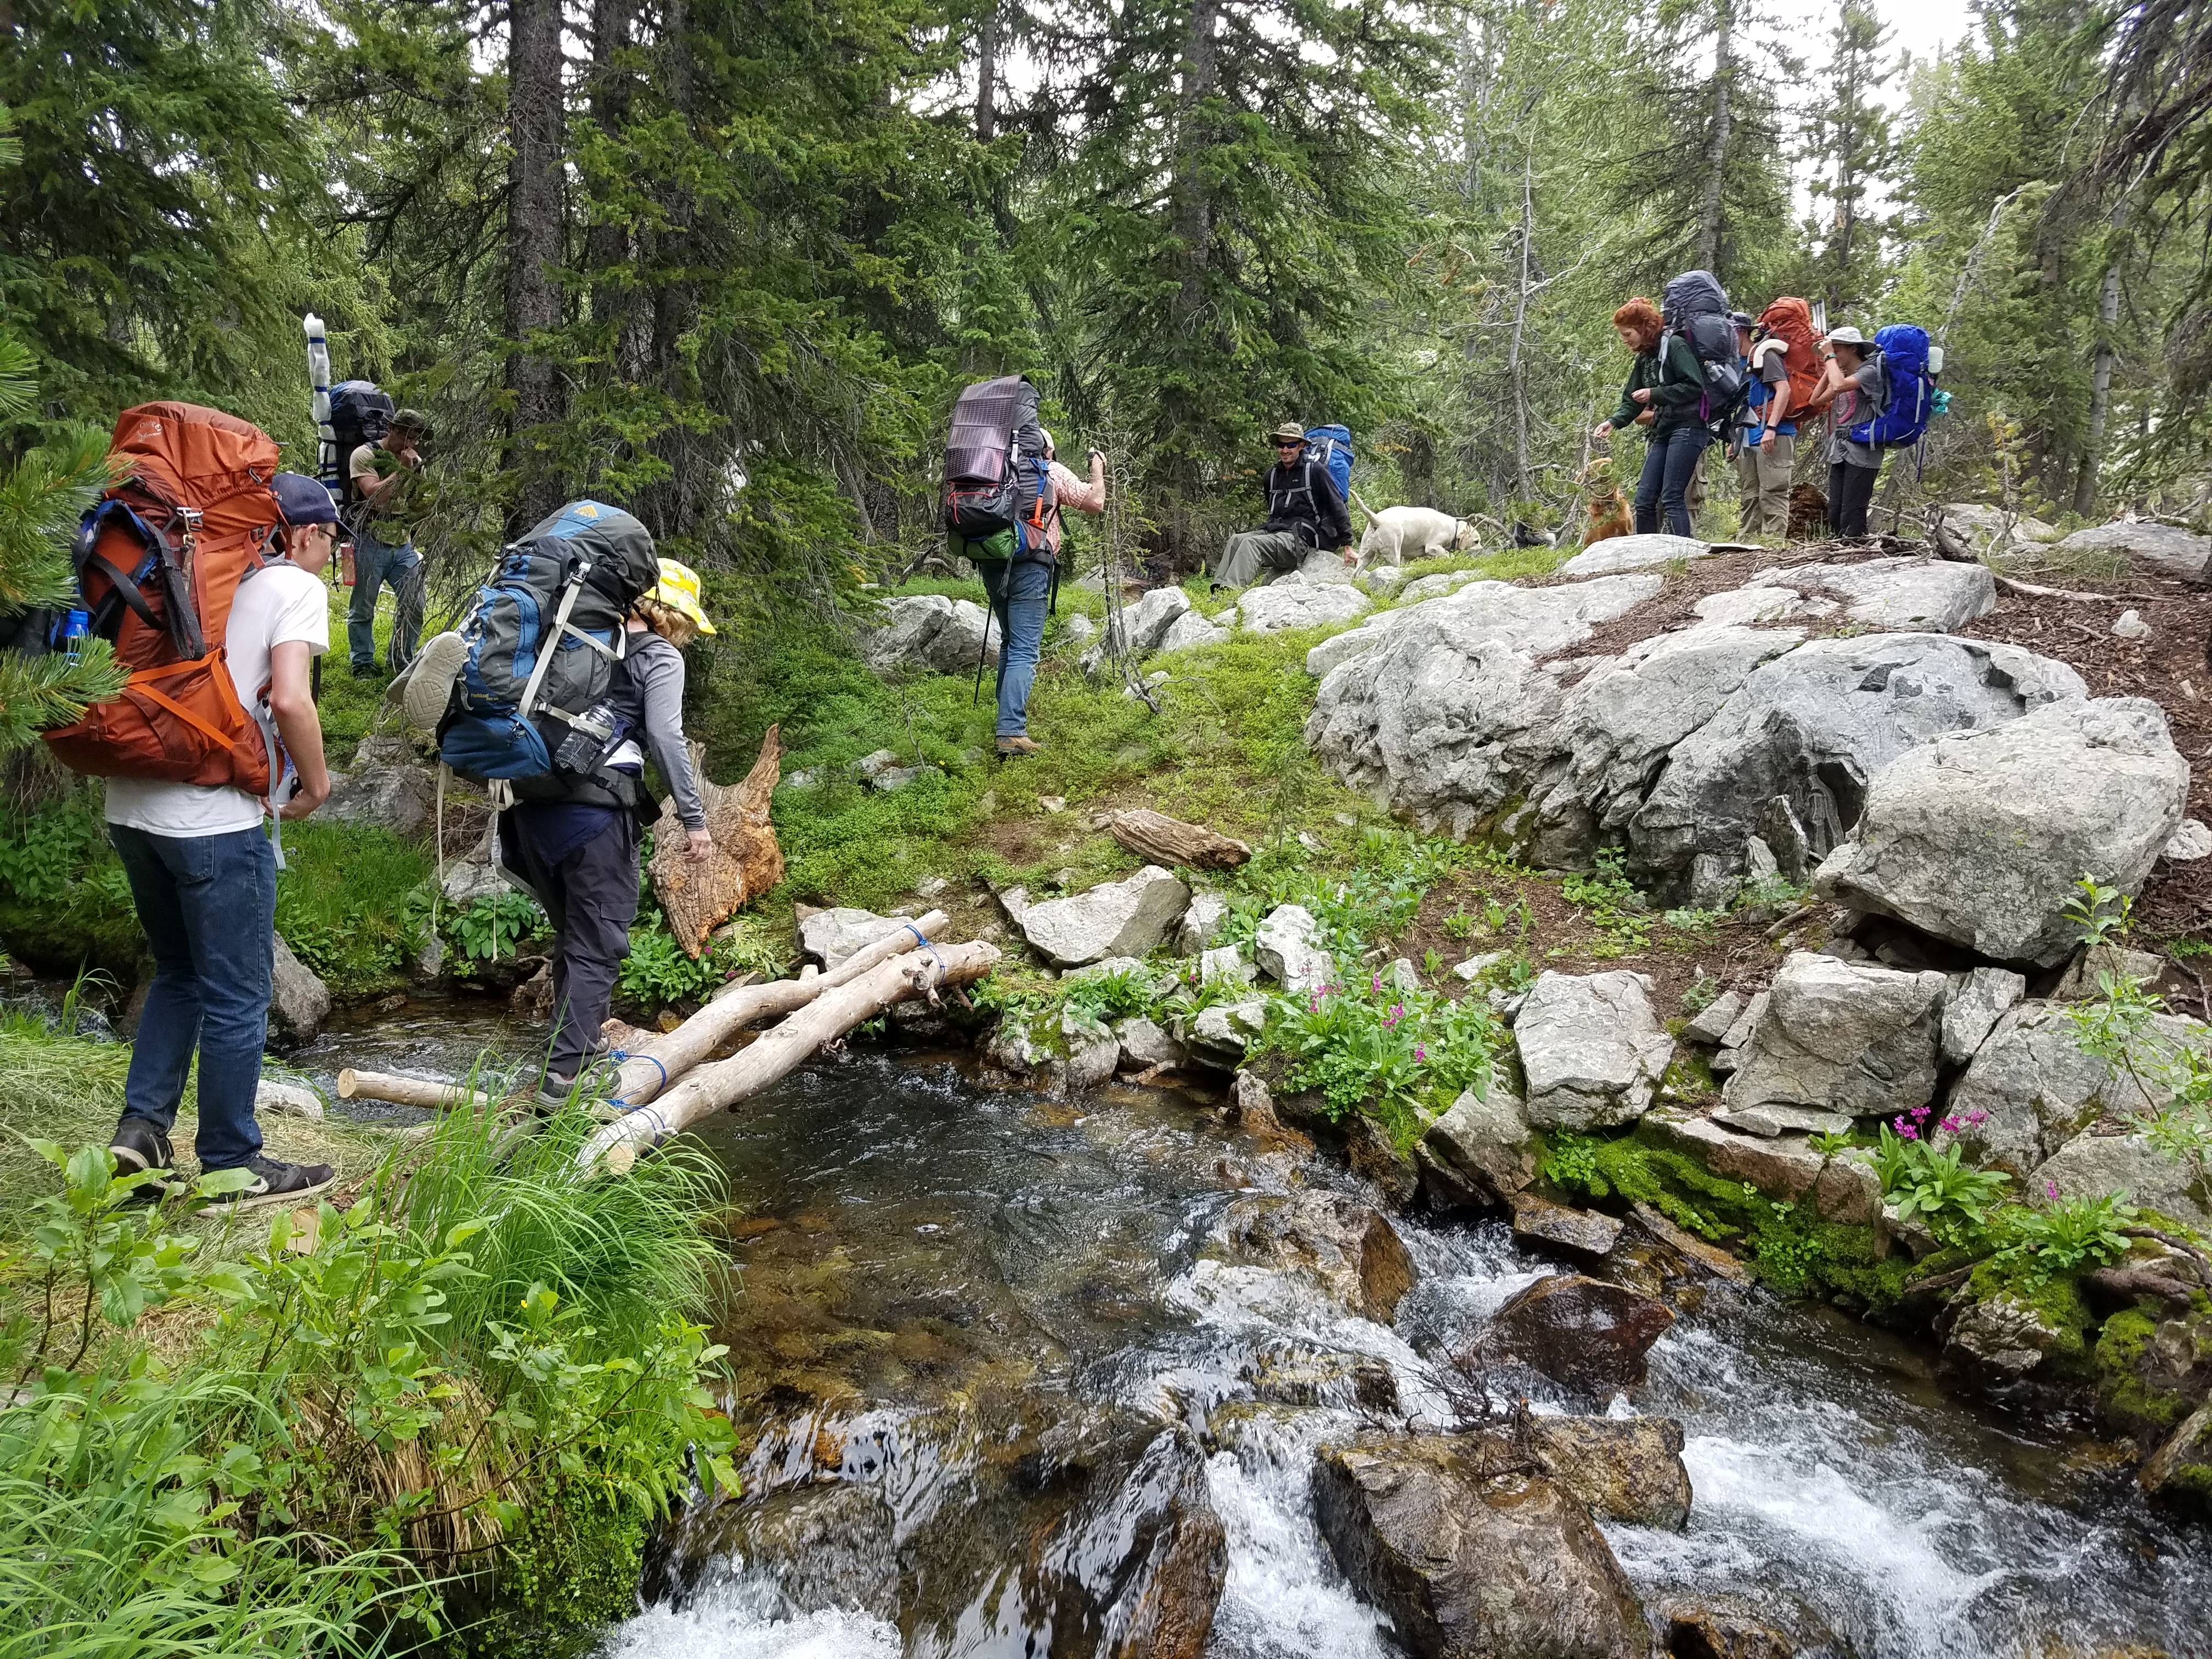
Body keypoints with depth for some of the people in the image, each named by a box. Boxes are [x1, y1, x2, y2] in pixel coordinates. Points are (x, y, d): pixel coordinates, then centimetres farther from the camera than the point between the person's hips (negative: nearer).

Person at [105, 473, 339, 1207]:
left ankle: (141, 1127, 19)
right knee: (237, 995, 4)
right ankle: (232, 1167, 14)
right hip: (211, 818, -7)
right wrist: (316, 782, -3)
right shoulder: (295, 586, -3)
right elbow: (289, 699, -17)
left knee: (179, 974, 23)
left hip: (130, 806, 7)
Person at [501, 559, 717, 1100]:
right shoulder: (660, 657, 2)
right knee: (598, 943, -2)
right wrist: (694, 818, -7)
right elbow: (666, 739, -9)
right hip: (597, 806, -7)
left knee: (572, 930, 20)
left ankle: (582, 1039, 31)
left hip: (536, 795, 7)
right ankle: (565, 1073, -8)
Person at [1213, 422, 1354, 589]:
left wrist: (1347, 545, -1)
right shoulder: (1272, 474, 19)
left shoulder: (1315, 470, -1)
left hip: (1301, 536, -7)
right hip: (1273, 530, 7)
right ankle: (1219, 587, -37)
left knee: (1251, 544, -31)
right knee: (1236, 540, -21)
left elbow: (1337, 507, 0)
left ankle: (1229, 591, -48)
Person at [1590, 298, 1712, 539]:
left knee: (1671, 497, -14)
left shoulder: (1675, 345, -7)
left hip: (1688, 427, -8)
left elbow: (1695, 387, -15)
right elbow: (1632, 402, 18)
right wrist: (1614, 422, 0)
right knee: (1644, 499, 3)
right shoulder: (1643, 359, 17)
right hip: (1662, 433, 8)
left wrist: (1655, 394, -15)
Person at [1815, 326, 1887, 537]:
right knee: (1834, 512, 2)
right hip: (1840, 451, 8)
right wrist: (1829, 365, 12)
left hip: (1861, 451, -8)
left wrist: (1830, 356, -10)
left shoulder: (1869, 371, -6)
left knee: (1852, 515, -13)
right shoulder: (1843, 375, 20)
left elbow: (1839, 386, -23)